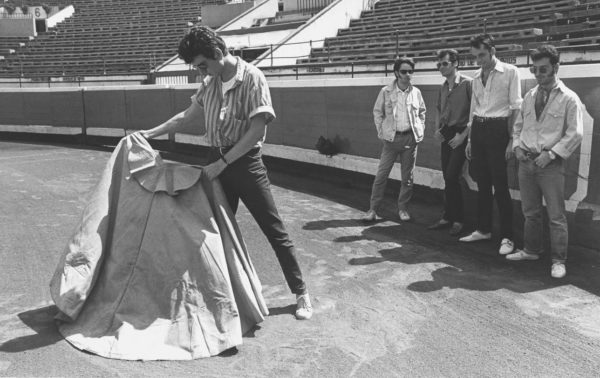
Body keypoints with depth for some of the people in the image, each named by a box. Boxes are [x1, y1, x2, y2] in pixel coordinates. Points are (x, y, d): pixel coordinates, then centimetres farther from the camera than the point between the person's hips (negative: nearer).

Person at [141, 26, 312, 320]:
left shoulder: (251, 78, -14)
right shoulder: (209, 83, 6)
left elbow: (256, 131, -21)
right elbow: (187, 116, 18)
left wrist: (222, 163, -20)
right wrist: (150, 133, 13)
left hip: (245, 162, -6)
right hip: (217, 163, 6)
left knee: (274, 230, -1)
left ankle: (301, 293, 11)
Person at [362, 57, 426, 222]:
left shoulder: (416, 92, 4)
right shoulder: (386, 91, -2)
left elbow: (422, 112, 17)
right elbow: (377, 112, 6)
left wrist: (420, 131, 8)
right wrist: (381, 131, -1)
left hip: (410, 138, 2)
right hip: (391, 138, -2)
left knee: (407, 177, 7)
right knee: (381, 175, -3)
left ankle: (403, 209, 20)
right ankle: (373, 209, 4)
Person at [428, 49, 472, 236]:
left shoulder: (468, 84, -10)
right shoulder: (443, 87, 13)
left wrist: (463, 135, -17)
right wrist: (438, 129, 9)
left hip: (460, 134, -7)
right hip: (446, 134, 7)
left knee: (451, 177, -11)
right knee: (448, 178, 9)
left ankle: (458, 220, 2)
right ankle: (448, 217, 18)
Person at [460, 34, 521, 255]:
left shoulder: (510, 72, -5)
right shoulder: (477, 77, 13)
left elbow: (516, 108, -8)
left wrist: (512, 140, -12)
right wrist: (470, 139, 17)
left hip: (497, 129, -6)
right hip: (477, 129, 6)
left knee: (500, 185, -4)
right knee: (482, 183, 12)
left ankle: (507, 237, 5)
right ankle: (483, 229, 24)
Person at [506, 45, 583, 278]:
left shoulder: (568, 98, -6)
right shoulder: (529, 96, 10)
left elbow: (575, 134, -10)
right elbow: (518, 125, 19)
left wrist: (550, 154, -16)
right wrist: (517, 146, 2)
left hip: (550, 163, -5)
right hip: (526, 161, 5)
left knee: (556, 215, 0)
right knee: (530, 212, 16)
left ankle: (558, 261, 9)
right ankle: (531, 250, 30)